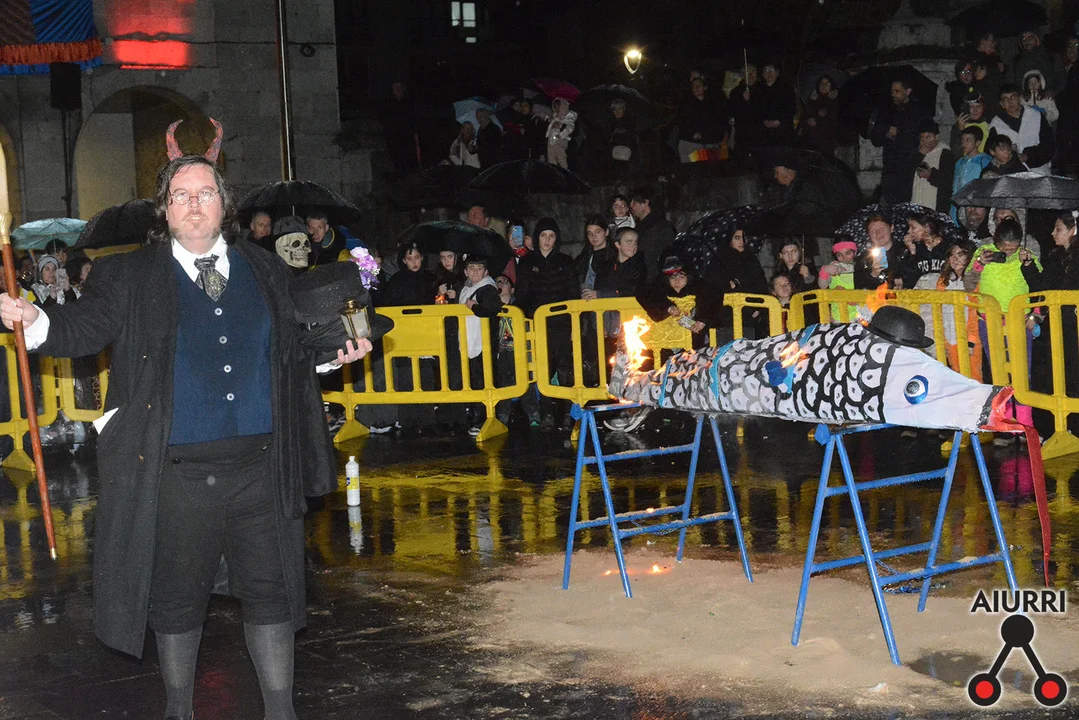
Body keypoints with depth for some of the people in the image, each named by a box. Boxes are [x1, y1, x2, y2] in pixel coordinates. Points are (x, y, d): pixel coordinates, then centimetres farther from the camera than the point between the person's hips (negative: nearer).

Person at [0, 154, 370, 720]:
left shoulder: (266, 272, 12)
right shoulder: (130, 276, 4)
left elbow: (291, 353, 20)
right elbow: (86, 328, -7)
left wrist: (334, 354, 3)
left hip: (258, 466, 2)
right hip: (176, 475, -2)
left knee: (271, 590, 8)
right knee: (175, 597, 11)